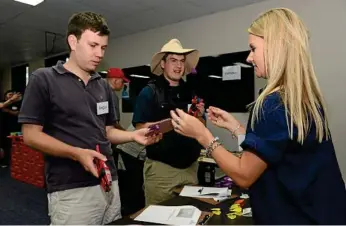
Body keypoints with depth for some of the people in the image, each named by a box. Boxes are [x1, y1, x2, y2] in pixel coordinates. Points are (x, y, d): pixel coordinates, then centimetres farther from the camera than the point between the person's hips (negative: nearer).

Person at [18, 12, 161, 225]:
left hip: (109, 183, 6)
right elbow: (31, 135, -9)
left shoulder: (103, 86, 11)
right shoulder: (43, 79, -5)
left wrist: (133, 135, -3)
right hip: (70, 190, -5)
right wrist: (77, 153, -22)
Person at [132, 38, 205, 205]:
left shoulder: (191, 93, 8)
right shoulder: (150, 92, -6)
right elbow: (141, 128, -12)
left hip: (190, 166, 5)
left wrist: (199, 117, -9)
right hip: (161, 167, -4)